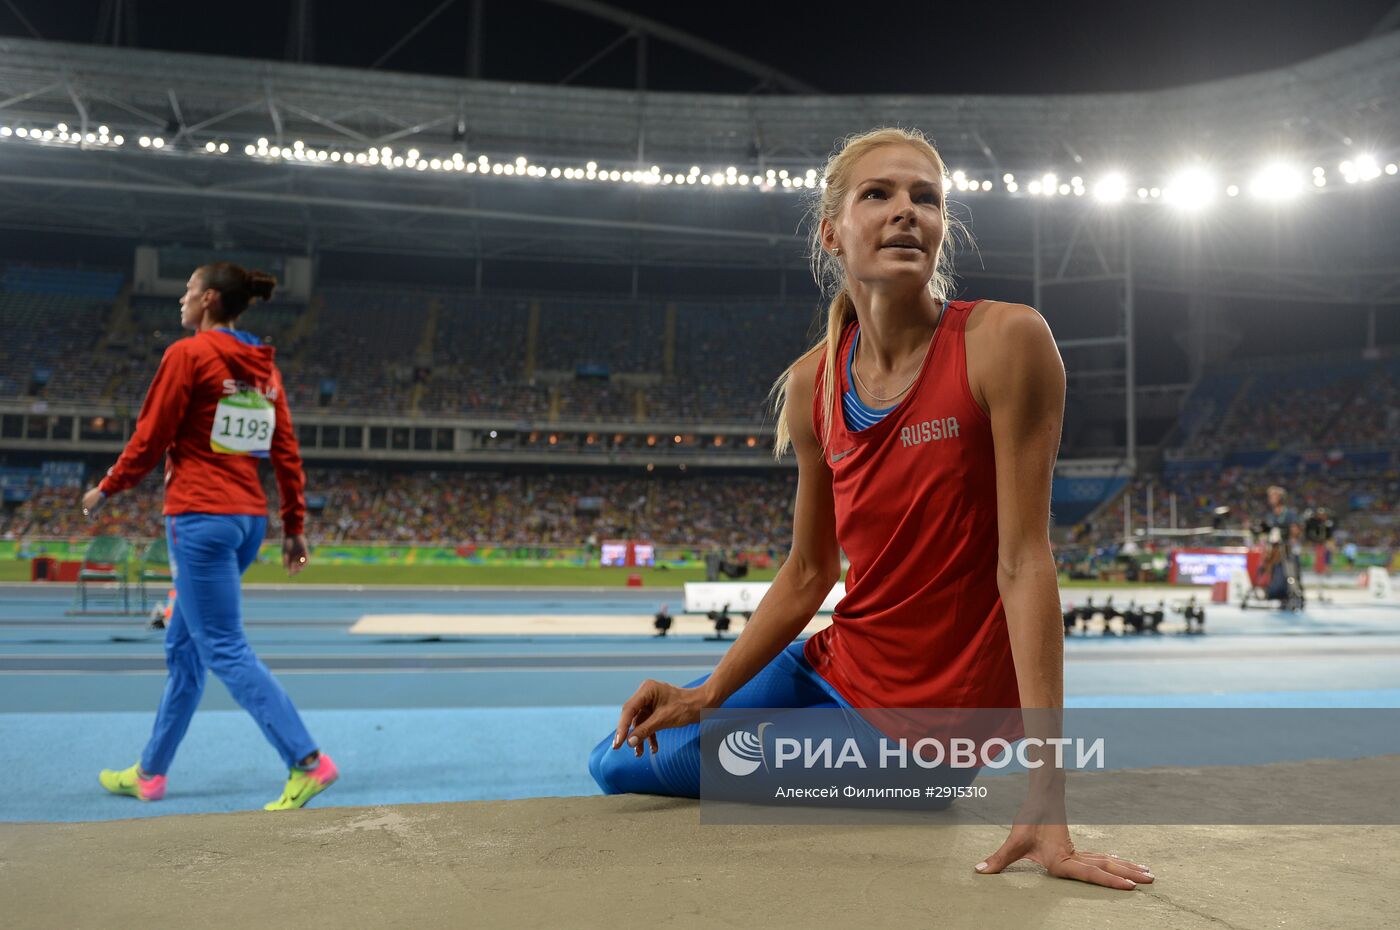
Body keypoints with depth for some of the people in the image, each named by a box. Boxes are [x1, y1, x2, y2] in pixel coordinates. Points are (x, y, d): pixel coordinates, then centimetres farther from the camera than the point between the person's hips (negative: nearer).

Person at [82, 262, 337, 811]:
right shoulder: (264, 367, 10)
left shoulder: (188, 354, -9)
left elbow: (149, 439, -7)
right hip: (249, 518, 8)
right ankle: (150, 772, 28)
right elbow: (287, 453, 9)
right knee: (185, 646, 17)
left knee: (225, 650, -5)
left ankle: (307, 762, -12)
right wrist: (294, 527, 13)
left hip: (200, 516, -8)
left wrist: (106, 489, 9)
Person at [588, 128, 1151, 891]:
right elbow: (808, 573, 5)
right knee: (616, 765, 16)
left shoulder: (1004, 340, -19)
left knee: (644, 774, -2)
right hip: (833, 669, 6)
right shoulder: (813, 382, -3)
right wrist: (706, 696, -4)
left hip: (930, 715, -6)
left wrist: (1045, 799, -27)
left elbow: (1024, 560, -23)